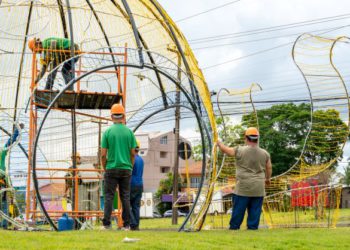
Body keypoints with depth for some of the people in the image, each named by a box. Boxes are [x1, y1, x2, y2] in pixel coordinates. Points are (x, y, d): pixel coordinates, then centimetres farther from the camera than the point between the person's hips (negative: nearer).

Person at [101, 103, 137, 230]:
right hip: (126, 169, 2)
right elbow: (133, 153, 2)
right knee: (125, 197, 6)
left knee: (109, 196, 2)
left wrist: (104, 168, 10)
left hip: (112, 168, -2)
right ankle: (126, 225, 6)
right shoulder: (129, 132, 1)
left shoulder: (108, 132, -4)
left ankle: (106, 224, -3)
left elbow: (103, 154, -4)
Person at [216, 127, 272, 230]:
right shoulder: (264, 153, 4)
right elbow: (269, 168, 14)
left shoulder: (240, 150, -8)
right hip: (258, 189, 3)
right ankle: (252, 227, 8)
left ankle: (234, 228, 10)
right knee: (255, 212, 6)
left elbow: (225, 149, 5)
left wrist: (219, 143, 26)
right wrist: (267, 179, 33)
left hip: (243, 188, -3)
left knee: (238, 210, 5)